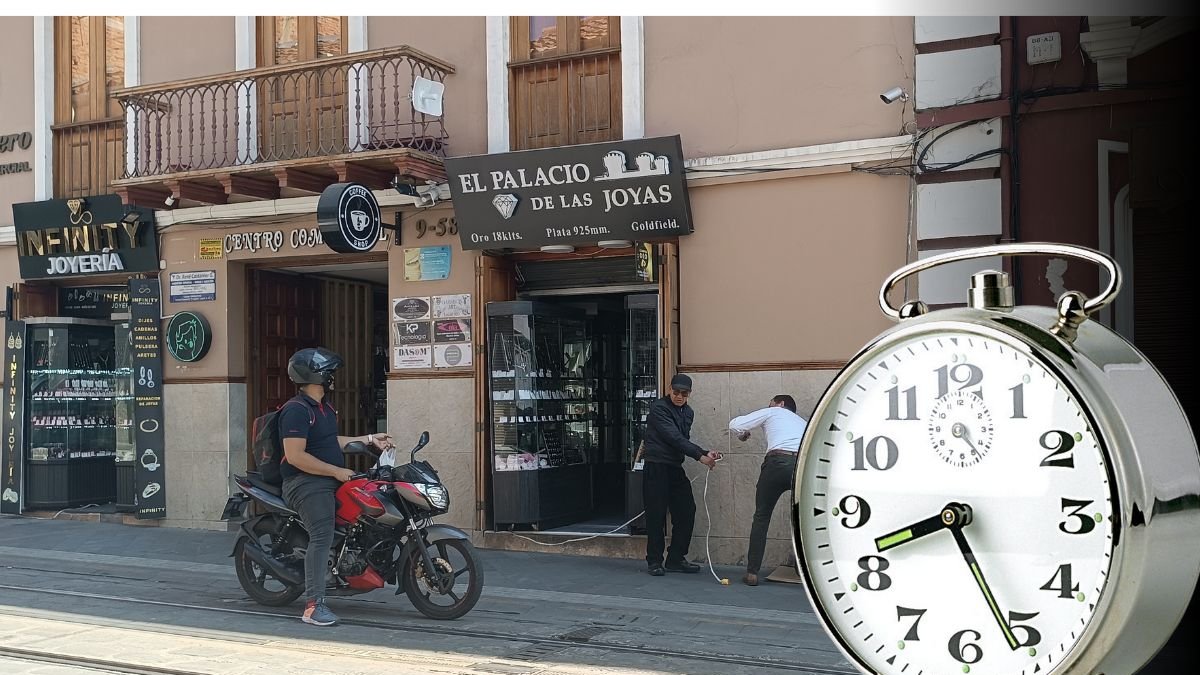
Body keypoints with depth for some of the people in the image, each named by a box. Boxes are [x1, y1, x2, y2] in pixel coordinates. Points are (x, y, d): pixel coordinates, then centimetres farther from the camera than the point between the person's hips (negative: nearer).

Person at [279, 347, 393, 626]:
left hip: (329, 482, 10)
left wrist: (370, 440, 20)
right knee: (322, 537, -19)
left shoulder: (323, 408, 18)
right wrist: (336, 471, -19)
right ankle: (314, 605, -20)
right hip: (306, 484, -10)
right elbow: (295, 456, -22)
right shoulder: (297, 410, -15)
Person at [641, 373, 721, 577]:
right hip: (656, 467, -7)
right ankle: (654, 561, 8)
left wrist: (705, 454, 0)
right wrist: (700, 456, -22)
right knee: (656, 515, -3)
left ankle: (676, 559, 14)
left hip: (675, 467, 7)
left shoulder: (688, 412, 14)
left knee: (687, 511, 3)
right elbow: (674, 438, -19)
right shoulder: (658, 408, -11)